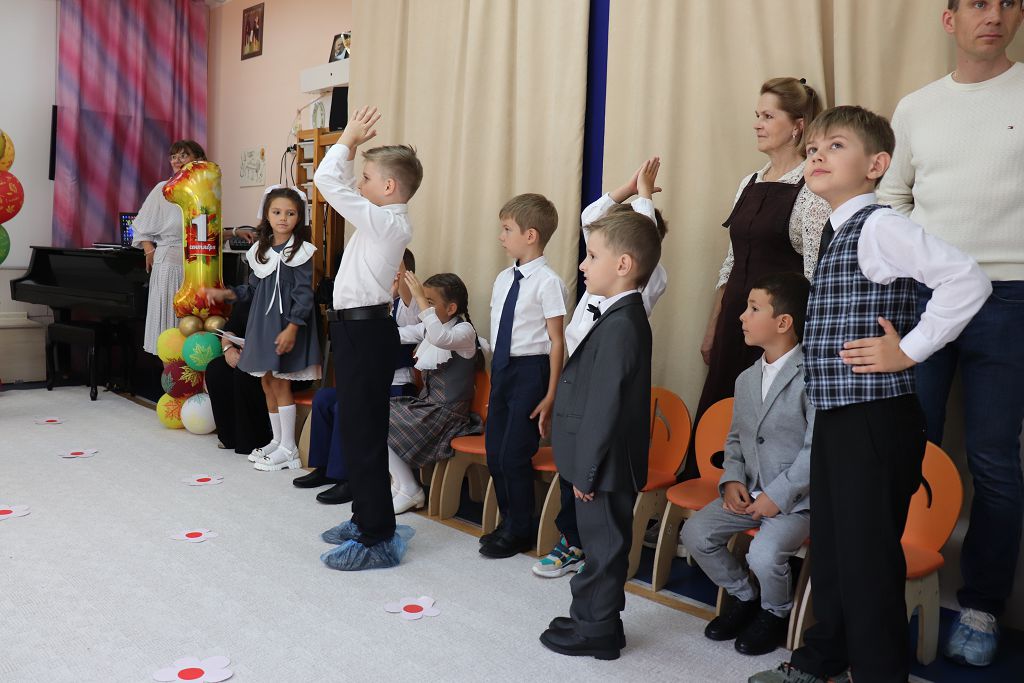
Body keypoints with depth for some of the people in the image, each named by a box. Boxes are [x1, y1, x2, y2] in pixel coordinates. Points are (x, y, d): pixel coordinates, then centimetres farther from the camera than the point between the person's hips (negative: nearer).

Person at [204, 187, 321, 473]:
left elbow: (304, 294, -13)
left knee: (280, 381, -4)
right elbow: (253, 288, 17)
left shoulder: (301, 251, -9)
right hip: (262, 321, 7)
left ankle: (288, 449, 6)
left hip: (286, 324, -7)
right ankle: (277, 440, 25)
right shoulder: (261, 250, 10)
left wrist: (291, 328, -20)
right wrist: (226, 294, 3)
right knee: (267, 382, 11)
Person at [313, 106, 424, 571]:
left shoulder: (385, 222, -16)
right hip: (359, 327, 10)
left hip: (364, 330, -10)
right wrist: (353, 145, 15)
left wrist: (348, 139, -4)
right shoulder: (384, 220, 12)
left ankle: (379, 539, 2)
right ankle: (366, 519, 30)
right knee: (357, 429, 17)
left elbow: (327, 181, -16)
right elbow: (341, 185, 24)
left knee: (363, 434, -6)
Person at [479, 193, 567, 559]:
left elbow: (557, 342, -13)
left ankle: (519, 532, 16)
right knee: (494, 450, 12)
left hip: (530, 369, -8)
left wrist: (550, 396, -14)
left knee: (514, 454, -3)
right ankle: (507, 523, 30)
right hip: (501, 368, 8)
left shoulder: (547, 282, -13)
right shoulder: (503, 279, 9)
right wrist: (495, 380, 16)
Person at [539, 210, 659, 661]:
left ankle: (597, 632, 20)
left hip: (605, 467, -10)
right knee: (601, 543, 20)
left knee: (604, 545, 5)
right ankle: (591, 618, 35)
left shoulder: (620, 326, -23)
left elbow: (604, 407, -24)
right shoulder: (624, 318, 9)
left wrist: (586, 470, -18)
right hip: (606, 465, 10)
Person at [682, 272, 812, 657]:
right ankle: (743, 596, 18)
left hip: (797, 497, -7)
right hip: (749, 492, 7)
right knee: (695, 533, -7)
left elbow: (817, 450, -20)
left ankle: (775, 612, 7)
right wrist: (732, 480, 1)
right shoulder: (746, 379, 10)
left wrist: (778, 496, -21)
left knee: (765, 553, -28)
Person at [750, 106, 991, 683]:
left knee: (868, 555, 0)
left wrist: (909, 351, -18)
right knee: (830, 547, 19)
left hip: (876, 419, -9)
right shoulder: (832, 232, 13)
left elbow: (968, 279, -24)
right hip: (835, 417, 9)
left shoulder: (879, 225, -13)